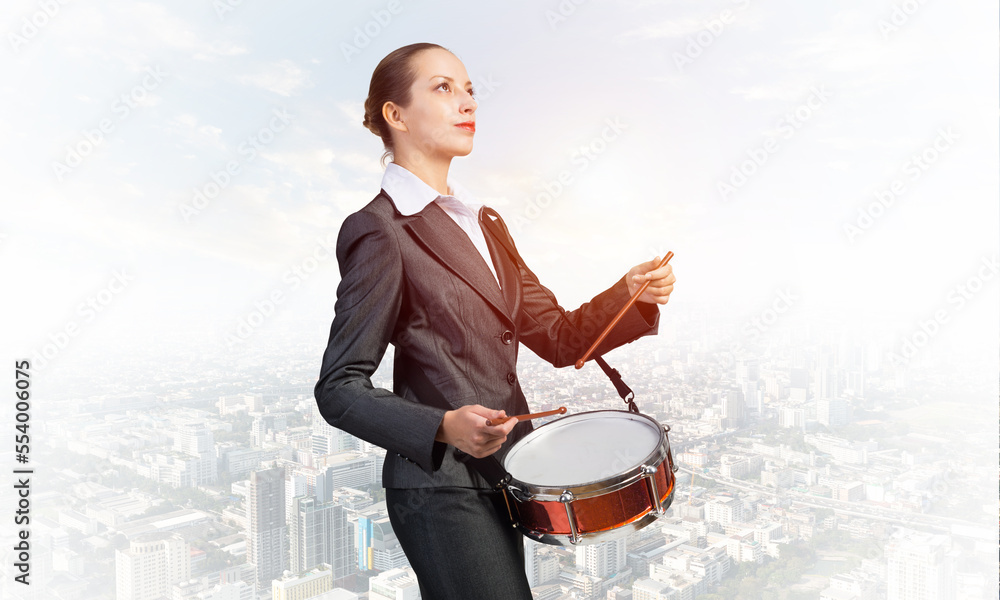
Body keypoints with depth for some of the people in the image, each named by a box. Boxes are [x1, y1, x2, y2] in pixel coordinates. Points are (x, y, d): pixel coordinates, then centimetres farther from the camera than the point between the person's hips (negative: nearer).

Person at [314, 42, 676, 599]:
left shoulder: (481, 223, 13)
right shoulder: (381, 230, -12)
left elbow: (558, 337, 9)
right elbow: (339, 390, -14)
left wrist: (630, 293, -7)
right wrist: (445, 427, -28)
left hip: (498, 477, 8)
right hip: (442, 486, -8)